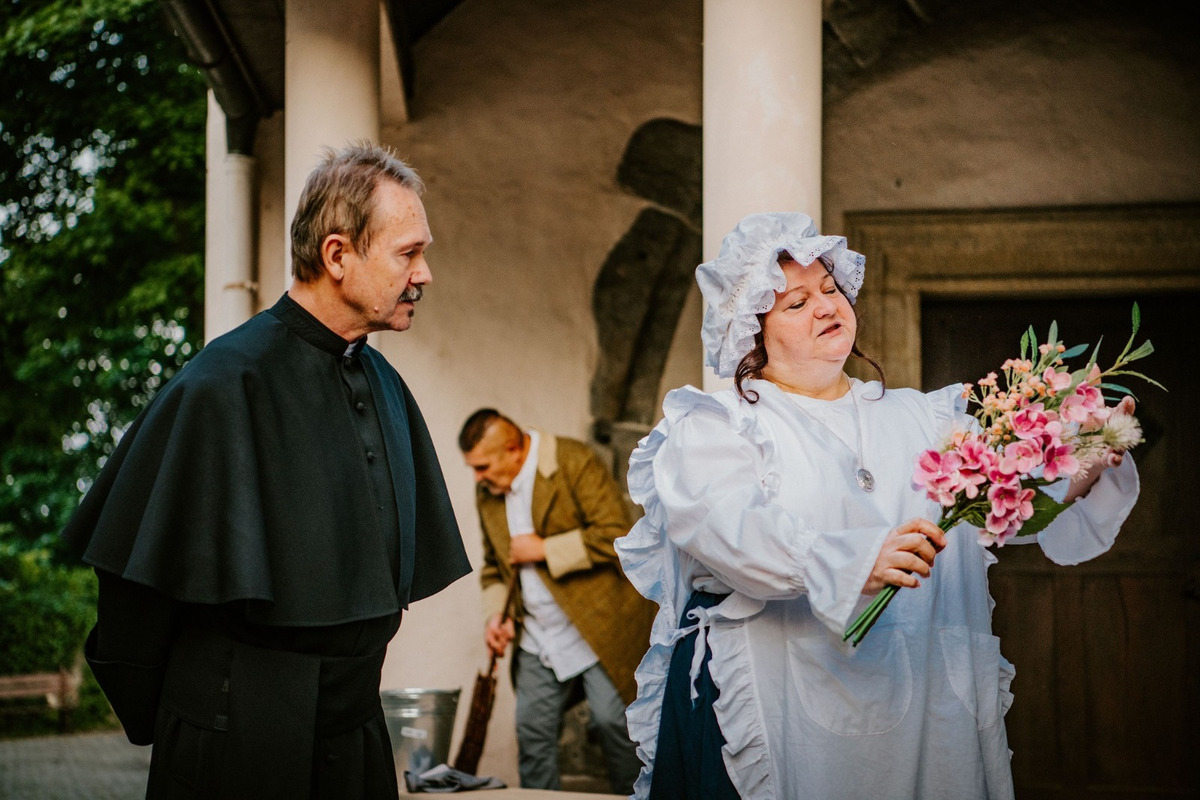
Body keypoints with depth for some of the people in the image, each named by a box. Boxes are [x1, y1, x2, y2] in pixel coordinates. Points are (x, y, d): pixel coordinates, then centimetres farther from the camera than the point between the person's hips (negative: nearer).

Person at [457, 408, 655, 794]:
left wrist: (544, 550, -16)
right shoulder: (487, 490, 8)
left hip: (598, 626, -6)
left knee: (612, 720, -8)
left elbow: (616, 534, -18)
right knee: (532, 732, 3)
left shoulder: (576, 462, -13)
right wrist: (494, 615, 6)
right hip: (537, 637, 6)